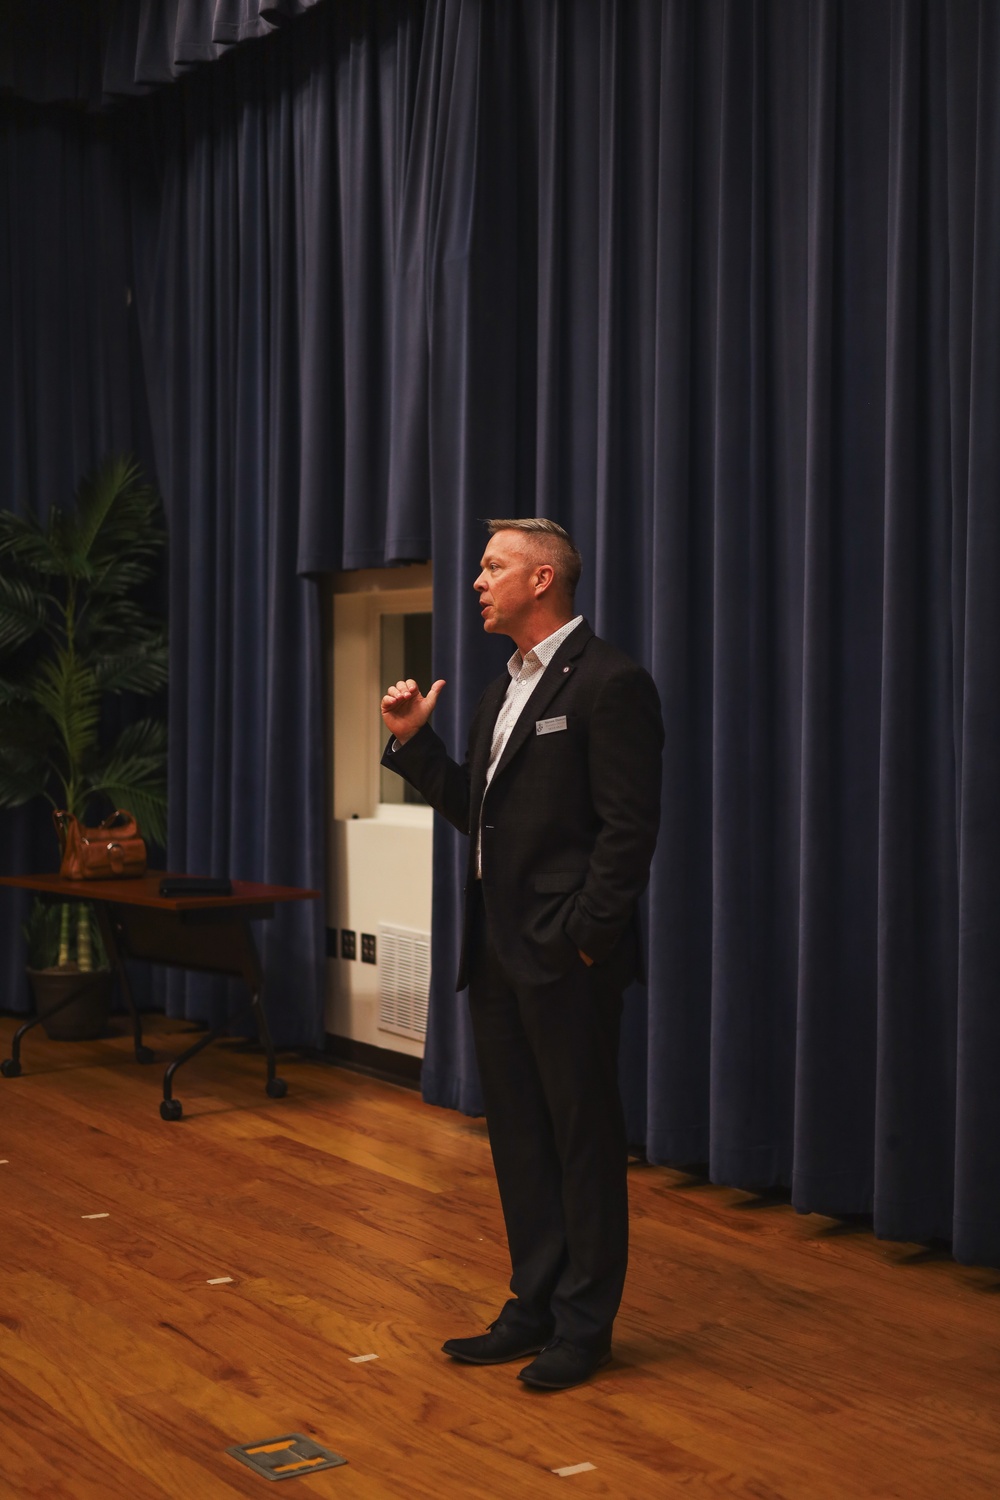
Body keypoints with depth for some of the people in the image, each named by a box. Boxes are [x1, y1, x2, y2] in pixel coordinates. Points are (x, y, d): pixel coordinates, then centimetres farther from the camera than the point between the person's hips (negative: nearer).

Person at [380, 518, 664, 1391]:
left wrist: (583, 936, -17)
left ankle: (584, 1325, 15)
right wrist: (414, 741, 7)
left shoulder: (609, 683, -12)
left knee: (584, 1138, 3)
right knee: (519, 1138, 15)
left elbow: (629, 827, -16)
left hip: (565, 958, -9)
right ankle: (536, 1307, 27)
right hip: (498, 953, 9)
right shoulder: (502, 694, 16)